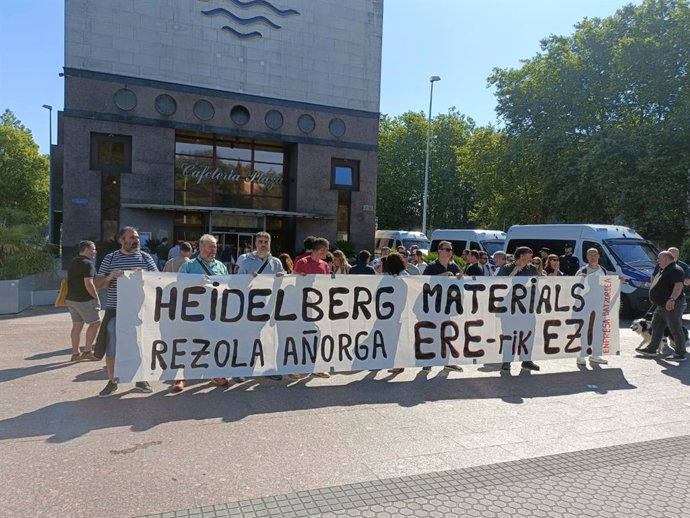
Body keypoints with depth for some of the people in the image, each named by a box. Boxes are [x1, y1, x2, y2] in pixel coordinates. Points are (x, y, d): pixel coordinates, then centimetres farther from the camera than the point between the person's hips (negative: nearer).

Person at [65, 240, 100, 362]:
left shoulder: (73, 263, 16)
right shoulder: (87, 264, -15)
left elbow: (70, 280, 22)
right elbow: (88, 284, -22)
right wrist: (96, 297, -12)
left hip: (71, 298, 9)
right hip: (84, 299, -9)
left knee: (77, 325, 11)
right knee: (95, 322, 0)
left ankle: (75, 353, 13)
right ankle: (87, 351, 0)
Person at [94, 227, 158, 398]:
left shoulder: (145, 258, 5)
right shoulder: (110, 258, 3)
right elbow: (98, 284, 3)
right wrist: (110, 277, -17)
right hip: (115, 310, 0)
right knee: (111, 347, 4)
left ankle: (140, 379, 24)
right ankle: (112, 382, 20)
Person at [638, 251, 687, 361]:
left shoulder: (675, 270, -17)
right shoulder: (664, 270, 16)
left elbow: (679, 285, -30)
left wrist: (672, 299, -40)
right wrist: (654, 298, 29)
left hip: (673, 306, -11)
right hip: (661, 306, 11)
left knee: (676, 330, -3)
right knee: (656, 327, 14)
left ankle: (681, 354, 5)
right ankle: (652, 349, 22)